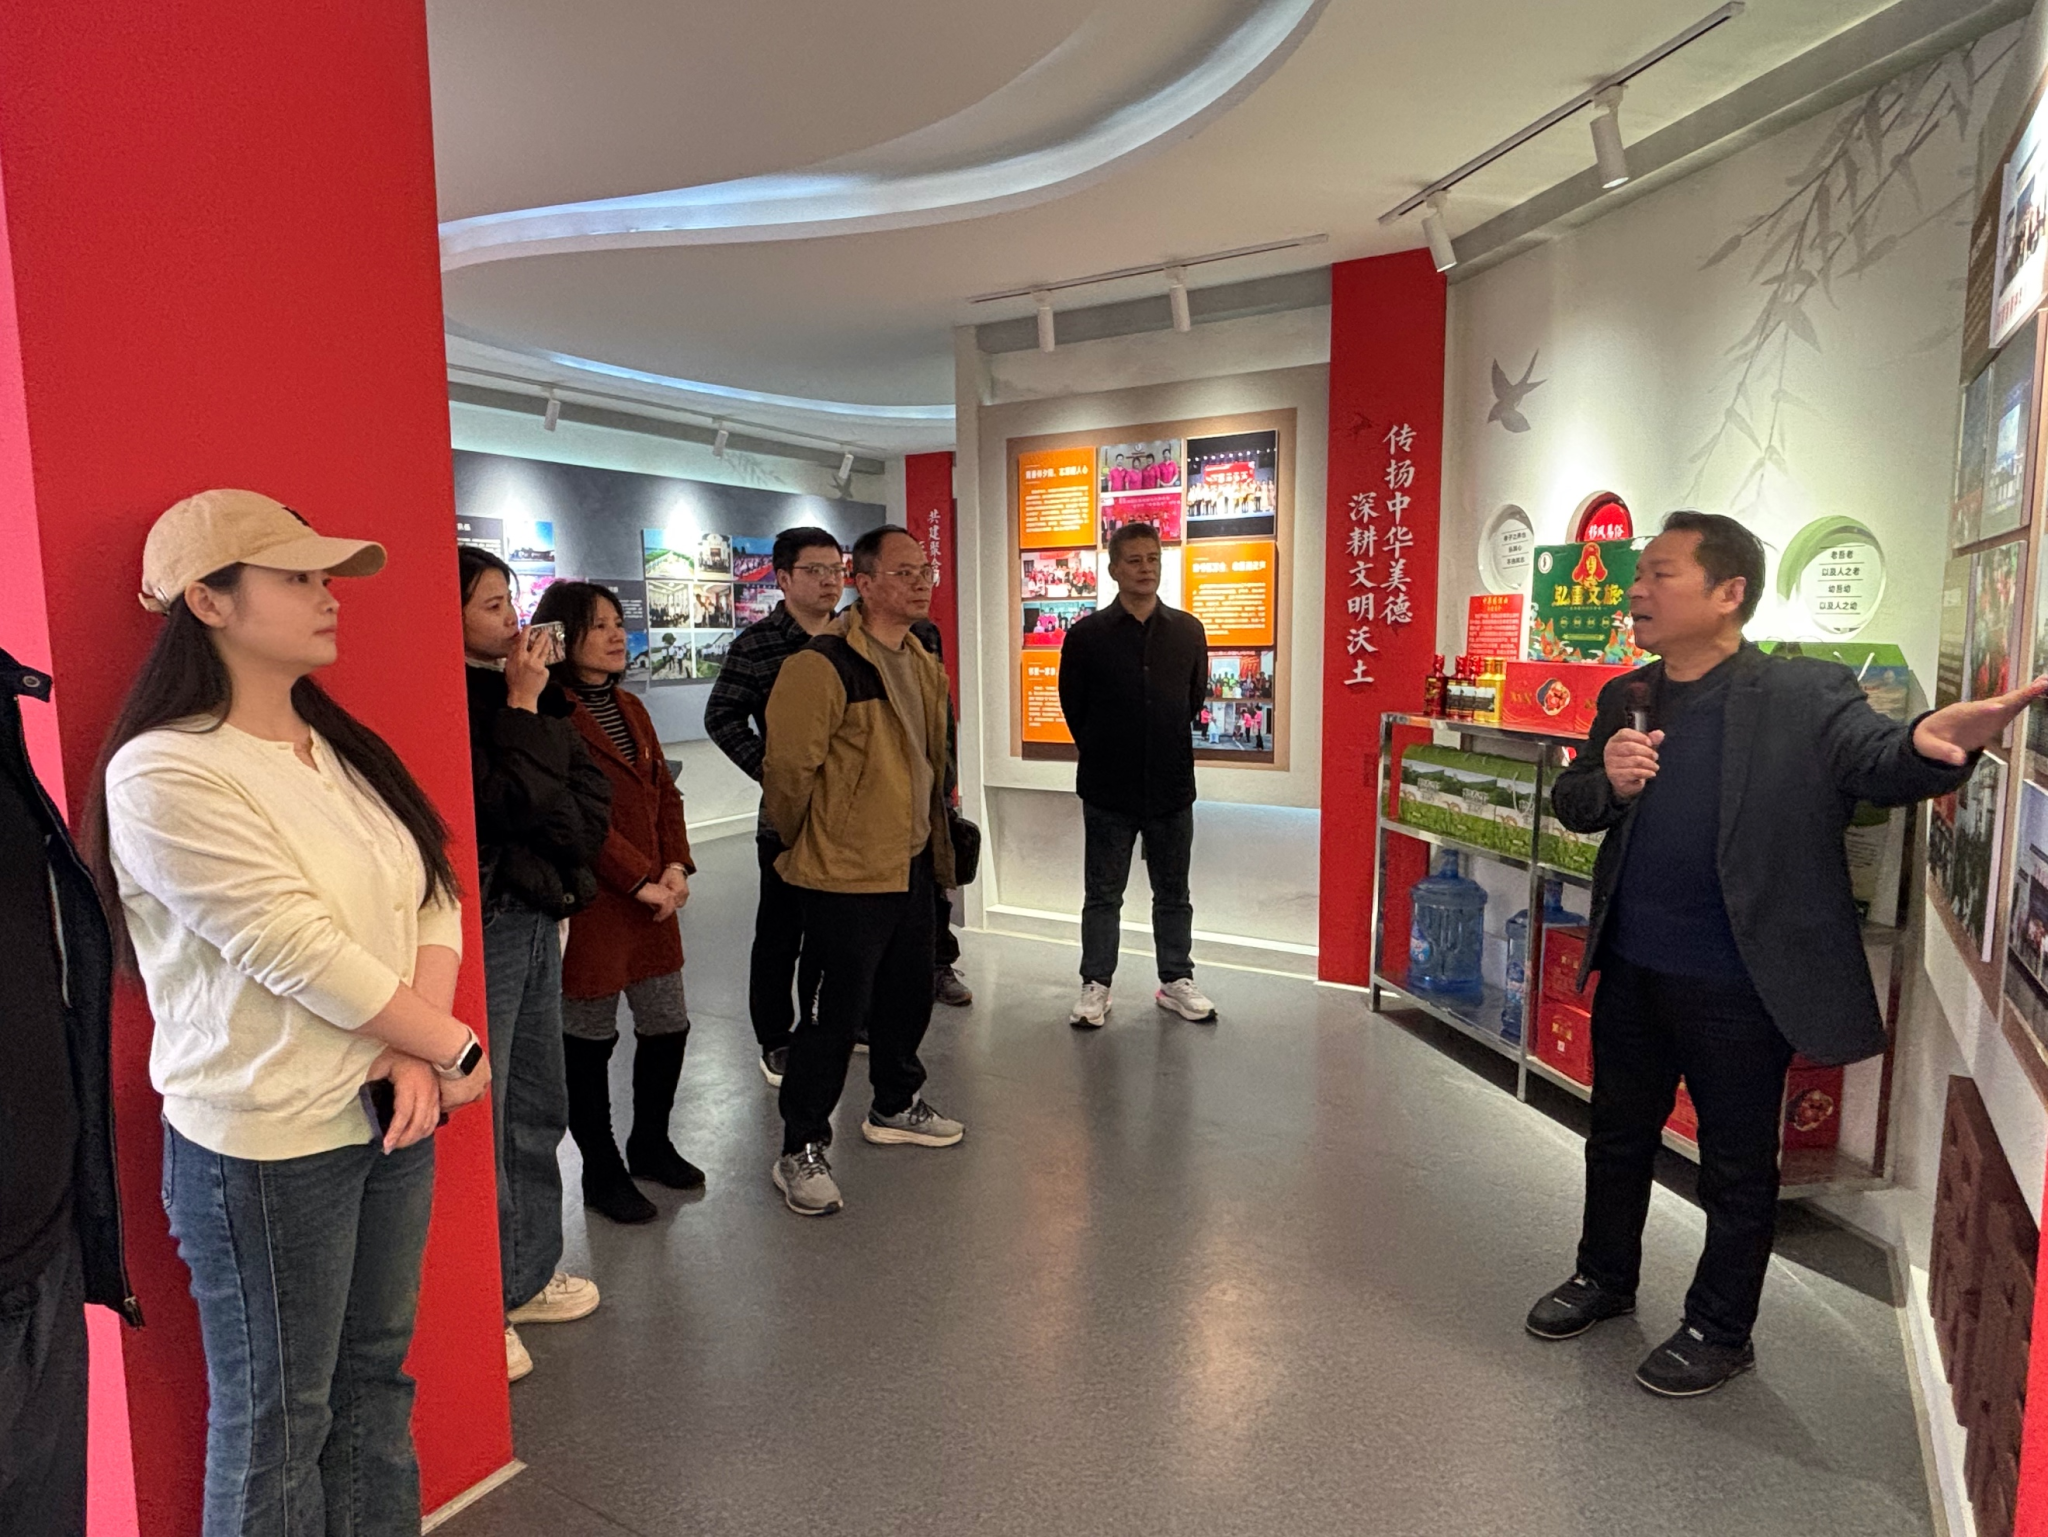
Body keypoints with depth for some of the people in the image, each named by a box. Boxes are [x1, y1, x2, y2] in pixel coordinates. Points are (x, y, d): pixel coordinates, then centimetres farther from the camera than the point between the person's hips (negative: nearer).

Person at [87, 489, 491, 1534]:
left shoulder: (342, 749, 6)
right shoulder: (164, 774, -18)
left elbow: (431, 896, 2)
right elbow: (300, 953, -21)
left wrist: (418, 1051, -12)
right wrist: (455, 1048, -12)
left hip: (391, 1111, 7)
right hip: (268, 1145, -7)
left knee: (375, 1376, 21)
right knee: (276, 1422, 13)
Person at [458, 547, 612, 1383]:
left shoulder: (515, 691, 12)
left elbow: (590, 786, 13)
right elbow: (506, 803, -20)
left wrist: (559, 847, -1)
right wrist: (524, 706, -14)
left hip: (536, 913, 9)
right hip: (485, 923, -9)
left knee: (539, 1105, 17)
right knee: (481, 1117, -1)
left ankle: (528, 1276, 32)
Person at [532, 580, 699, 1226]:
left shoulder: (629, 707, 13)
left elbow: (664, 792, 13)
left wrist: (676, 867, -1)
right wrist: (641, 881, -17)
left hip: (653, 900, 8)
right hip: (590, 902, -8)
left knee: (668, 1025, 15)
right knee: (589, 1039, 8)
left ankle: (650, 1144, 37)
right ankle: (602, 1170, 26)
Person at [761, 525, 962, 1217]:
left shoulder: (922, 664, 11)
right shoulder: (824, 665, -19)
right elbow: (789, 767, -17)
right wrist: (801, 843, -4)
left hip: (912, 864, 9)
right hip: (848, 874, -8)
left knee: (908, 995, 20)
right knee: (841, 1010, -2)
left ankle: (895, 1107, 41)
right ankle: (801, 1151, 14)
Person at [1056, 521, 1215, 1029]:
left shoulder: (1189, 631, 2)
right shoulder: (1087, 635, -6)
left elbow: (1195, 700, 13)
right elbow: (1073, 705, 4)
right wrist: (1100, 753, 9)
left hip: (1172, 787, 2)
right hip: (1108, 790, -2)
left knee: (1173, 893, 13)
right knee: (1103, 894, 9)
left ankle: (1176, 981, 28)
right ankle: (1095, 986, 20)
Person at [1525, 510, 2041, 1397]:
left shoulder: (1804, 696, -11)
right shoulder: (1626, 699, 4)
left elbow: (1877, 762, -24)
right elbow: (1570, 804, 5)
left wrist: (1933, 742, -47)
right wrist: (1608, 781, -18)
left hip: (1737, 988, -5)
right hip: (1630, 971, 5)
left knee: (1738, 1165, 14)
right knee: (1617, 1137, 21)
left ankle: (1720, 1331, 34)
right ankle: (1604, 1279, 43)